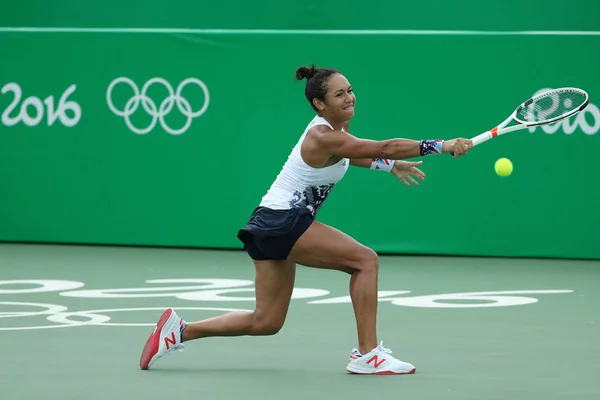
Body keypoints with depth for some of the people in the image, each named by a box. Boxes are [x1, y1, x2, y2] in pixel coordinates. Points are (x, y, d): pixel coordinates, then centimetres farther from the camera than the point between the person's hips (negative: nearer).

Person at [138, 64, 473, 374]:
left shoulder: (339, 124, 7)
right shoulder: (323, 137, -22)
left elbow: (347, 156, 32)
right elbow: (385, 148, -31)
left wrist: (392, 166, 23)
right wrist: (443, 146, -32)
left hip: (272, 225, 10)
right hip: (282, 222, -10)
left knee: (266, 322, 14)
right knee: (365, 259, -14)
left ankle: (180, 330, 17)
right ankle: (367, 355, -13)